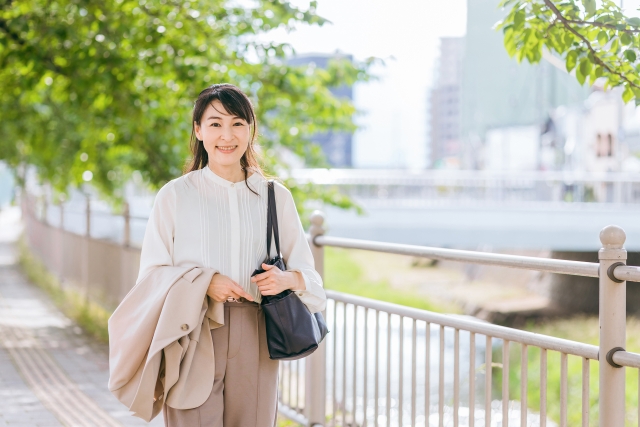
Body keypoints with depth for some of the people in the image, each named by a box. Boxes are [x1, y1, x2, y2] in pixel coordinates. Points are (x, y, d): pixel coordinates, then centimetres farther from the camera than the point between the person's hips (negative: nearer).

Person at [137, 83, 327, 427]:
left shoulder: (275, 196, 9)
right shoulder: (175, 196, 3)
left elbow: (306, 270, 11)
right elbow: (152, 275, 1)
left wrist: (289, 279, -12)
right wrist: (204, 282, -16)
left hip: (254, 338, 2)